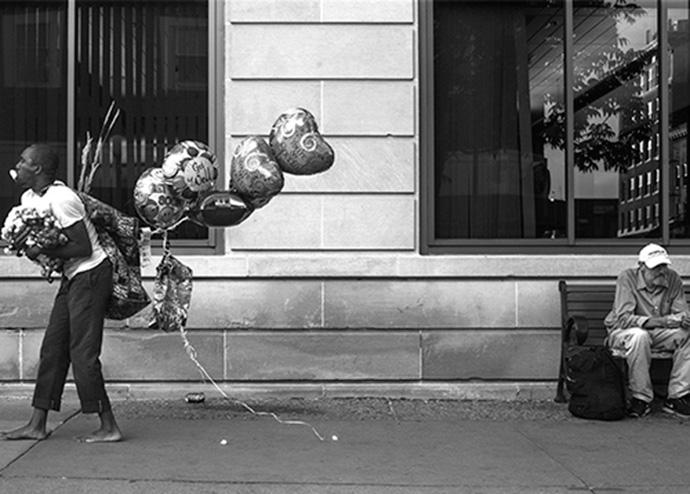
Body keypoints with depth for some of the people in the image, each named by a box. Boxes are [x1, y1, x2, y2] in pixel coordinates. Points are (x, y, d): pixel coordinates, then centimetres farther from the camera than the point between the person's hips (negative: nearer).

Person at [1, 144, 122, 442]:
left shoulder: (60, 199, -20)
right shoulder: (29, 198, 9)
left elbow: (84, 248, -21)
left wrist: (43, 251, -19)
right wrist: (30, 247, -3)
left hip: (91, 275, -10)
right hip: (72, 278, 10)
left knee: (83, 353, -8)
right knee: (52, 349, 10)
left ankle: (109, 427, 0)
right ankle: (37, 425, 17)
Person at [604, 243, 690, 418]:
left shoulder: (673, 279, -4)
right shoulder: (627, 278, -16)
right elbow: (623, 318, -25)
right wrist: (660, 321, -34)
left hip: (658, 334, 5)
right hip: (623, 333, -4)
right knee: (639, 336, -38)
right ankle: (641, 398, -26)